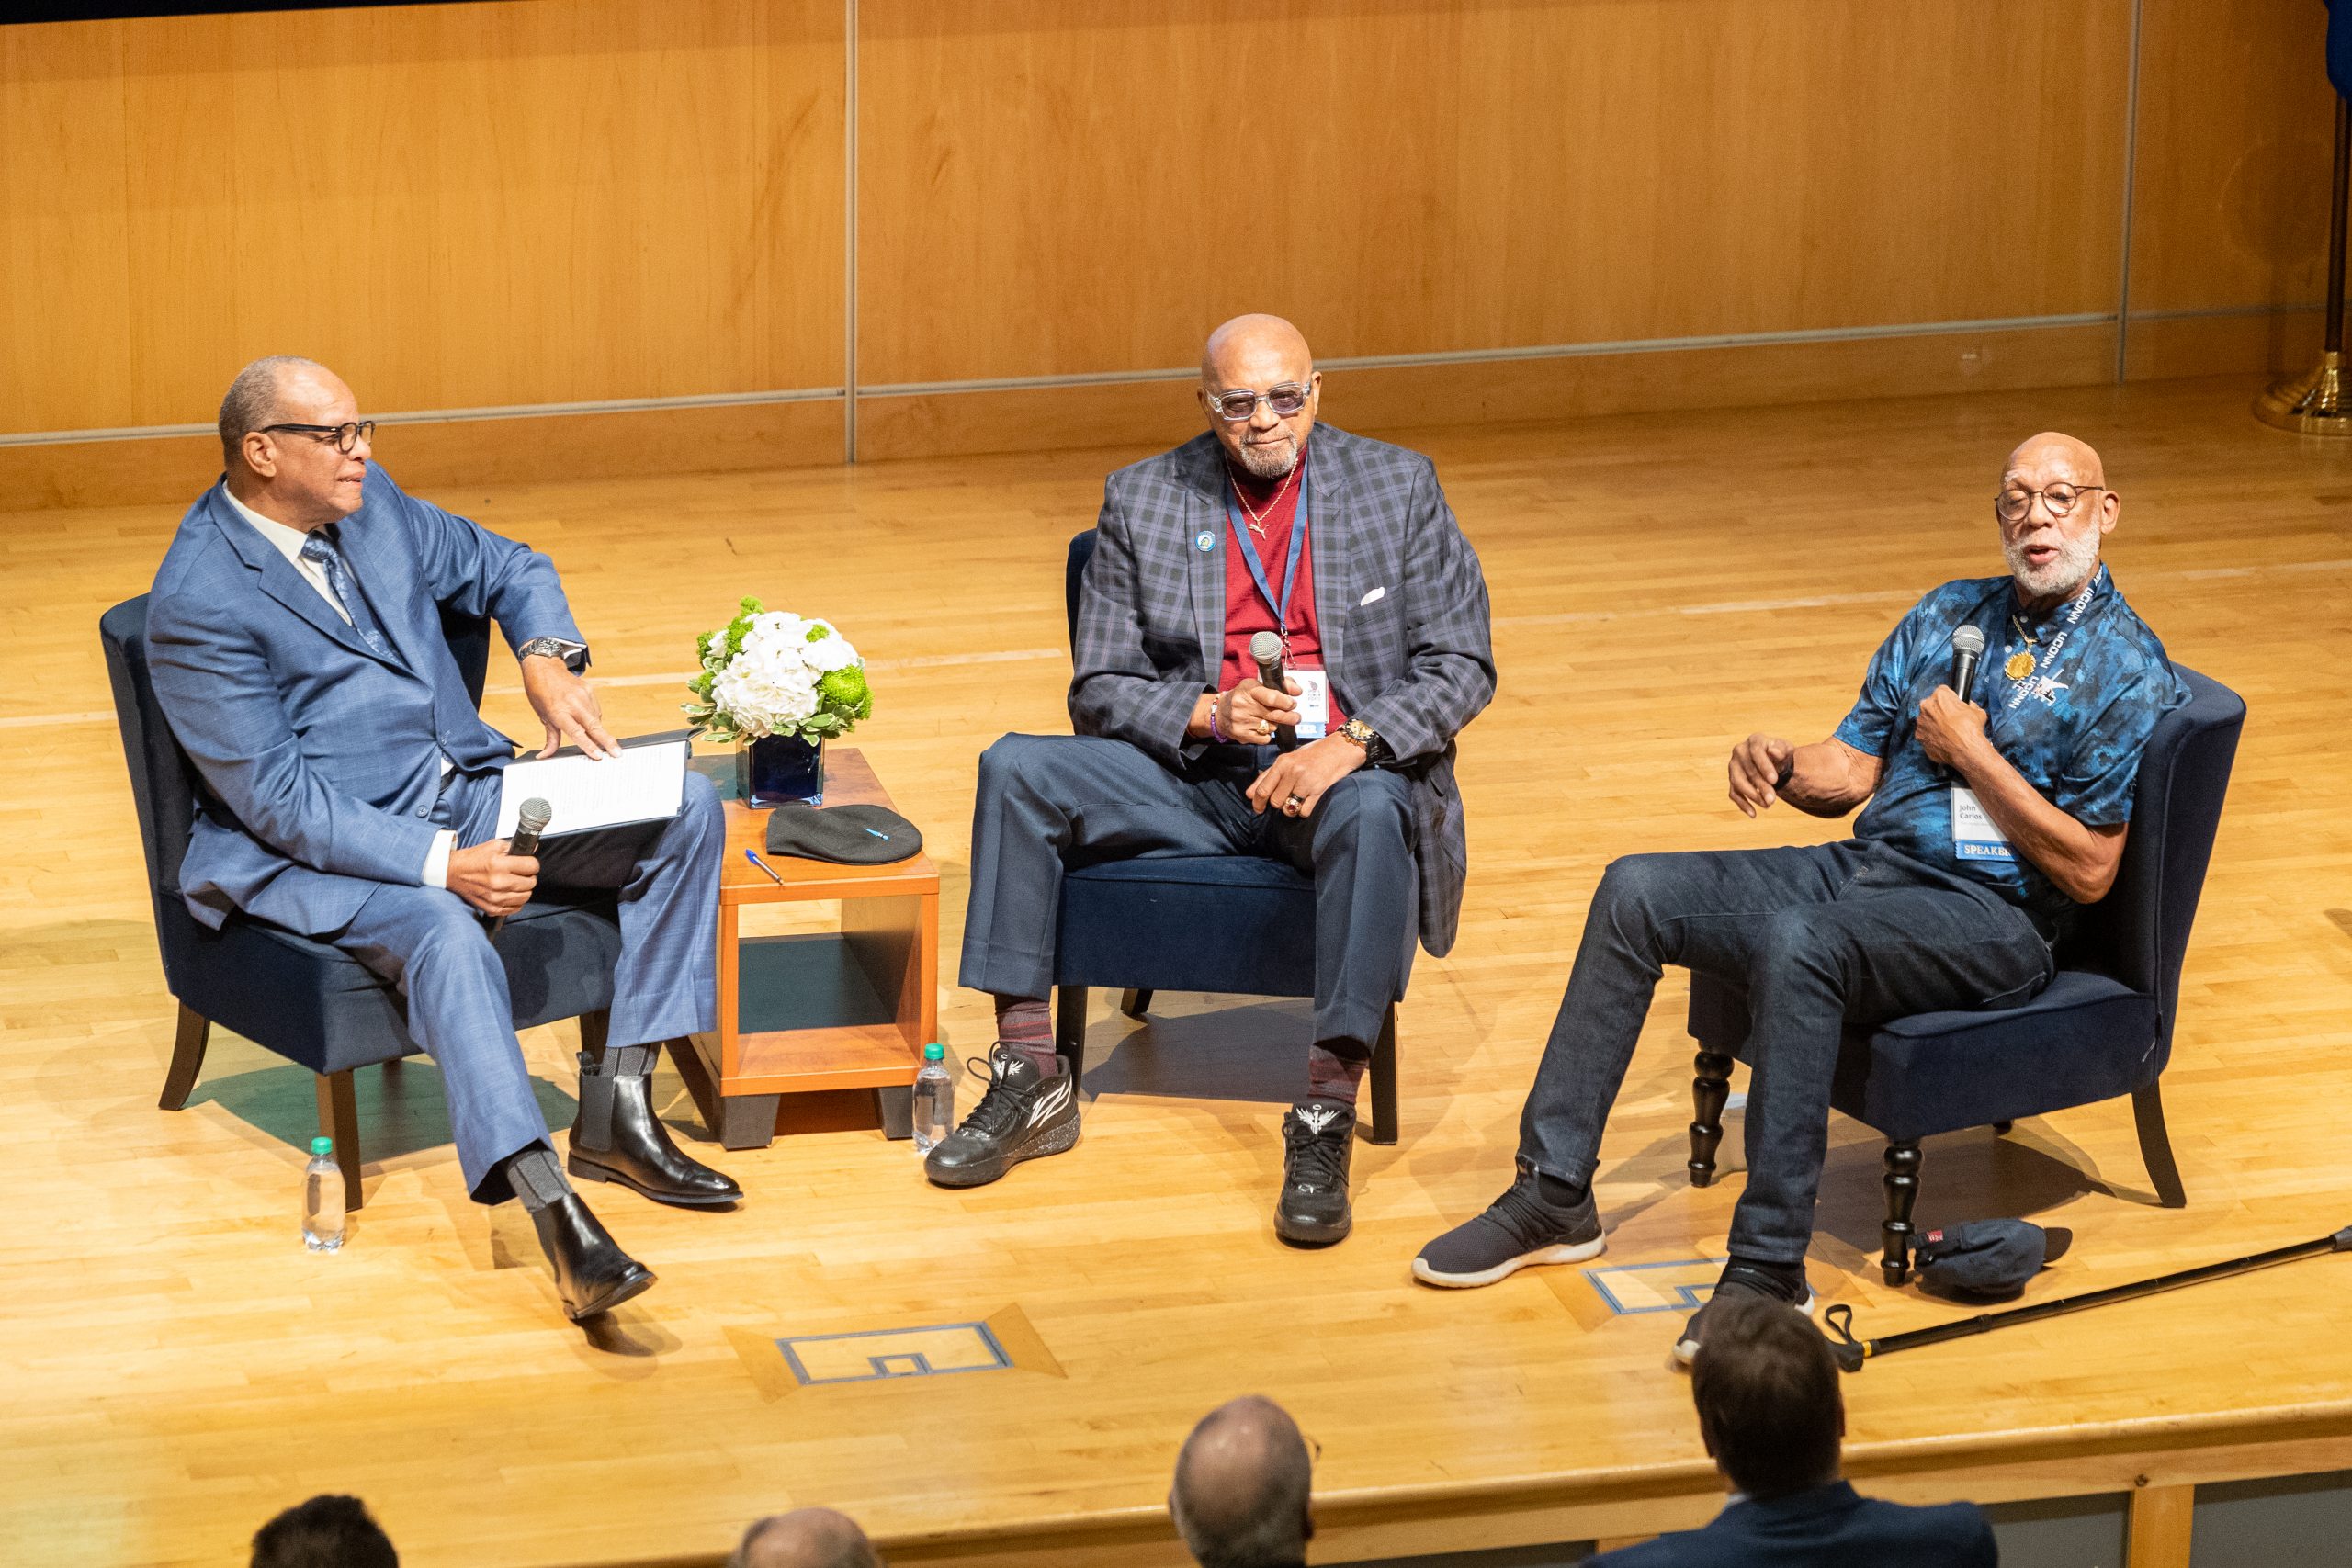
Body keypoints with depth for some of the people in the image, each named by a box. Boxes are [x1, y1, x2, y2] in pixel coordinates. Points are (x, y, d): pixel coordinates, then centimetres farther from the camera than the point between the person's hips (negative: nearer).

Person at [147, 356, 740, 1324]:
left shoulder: (367, 501, 5)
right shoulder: (196, 606, -18)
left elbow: (506, 569, 19)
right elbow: (277, 798, -21)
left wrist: (548, 660, -5)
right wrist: (441, 865, -30)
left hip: (462, 791, 8)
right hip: (318, 846, -8)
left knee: (686, 811, -9)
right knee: (444, 935, -40)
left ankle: (616, 1109, -10)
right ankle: (553, 1213, -50)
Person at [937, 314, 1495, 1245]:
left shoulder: (1398, 489, 3)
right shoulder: (1143, 502, 6)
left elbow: (1461, 667, -2)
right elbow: (1098, 690, 4)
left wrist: (1353, 742, -20)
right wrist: (1208, 713, -16)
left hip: (1346, 773, -2)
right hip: (1196, 777, 3)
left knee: (1372, 814, -38)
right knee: (1017, 770, -19)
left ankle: (1325, 1123, -37)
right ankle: (1029, 1083, -17)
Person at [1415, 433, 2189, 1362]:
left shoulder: (2127, 671, -6)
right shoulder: (1946, 617, 17)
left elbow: (2087, 871, -12)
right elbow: (1852, 771, 16)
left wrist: (1972, 753, -11)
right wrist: (1779, 765, -6)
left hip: (1994, 915, -8)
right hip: (1866, 865, 8)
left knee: (1797, 942, -36)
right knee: (1638, 892, -9)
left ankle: (1769, 1268, -34)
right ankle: (1554, 1196, -7)